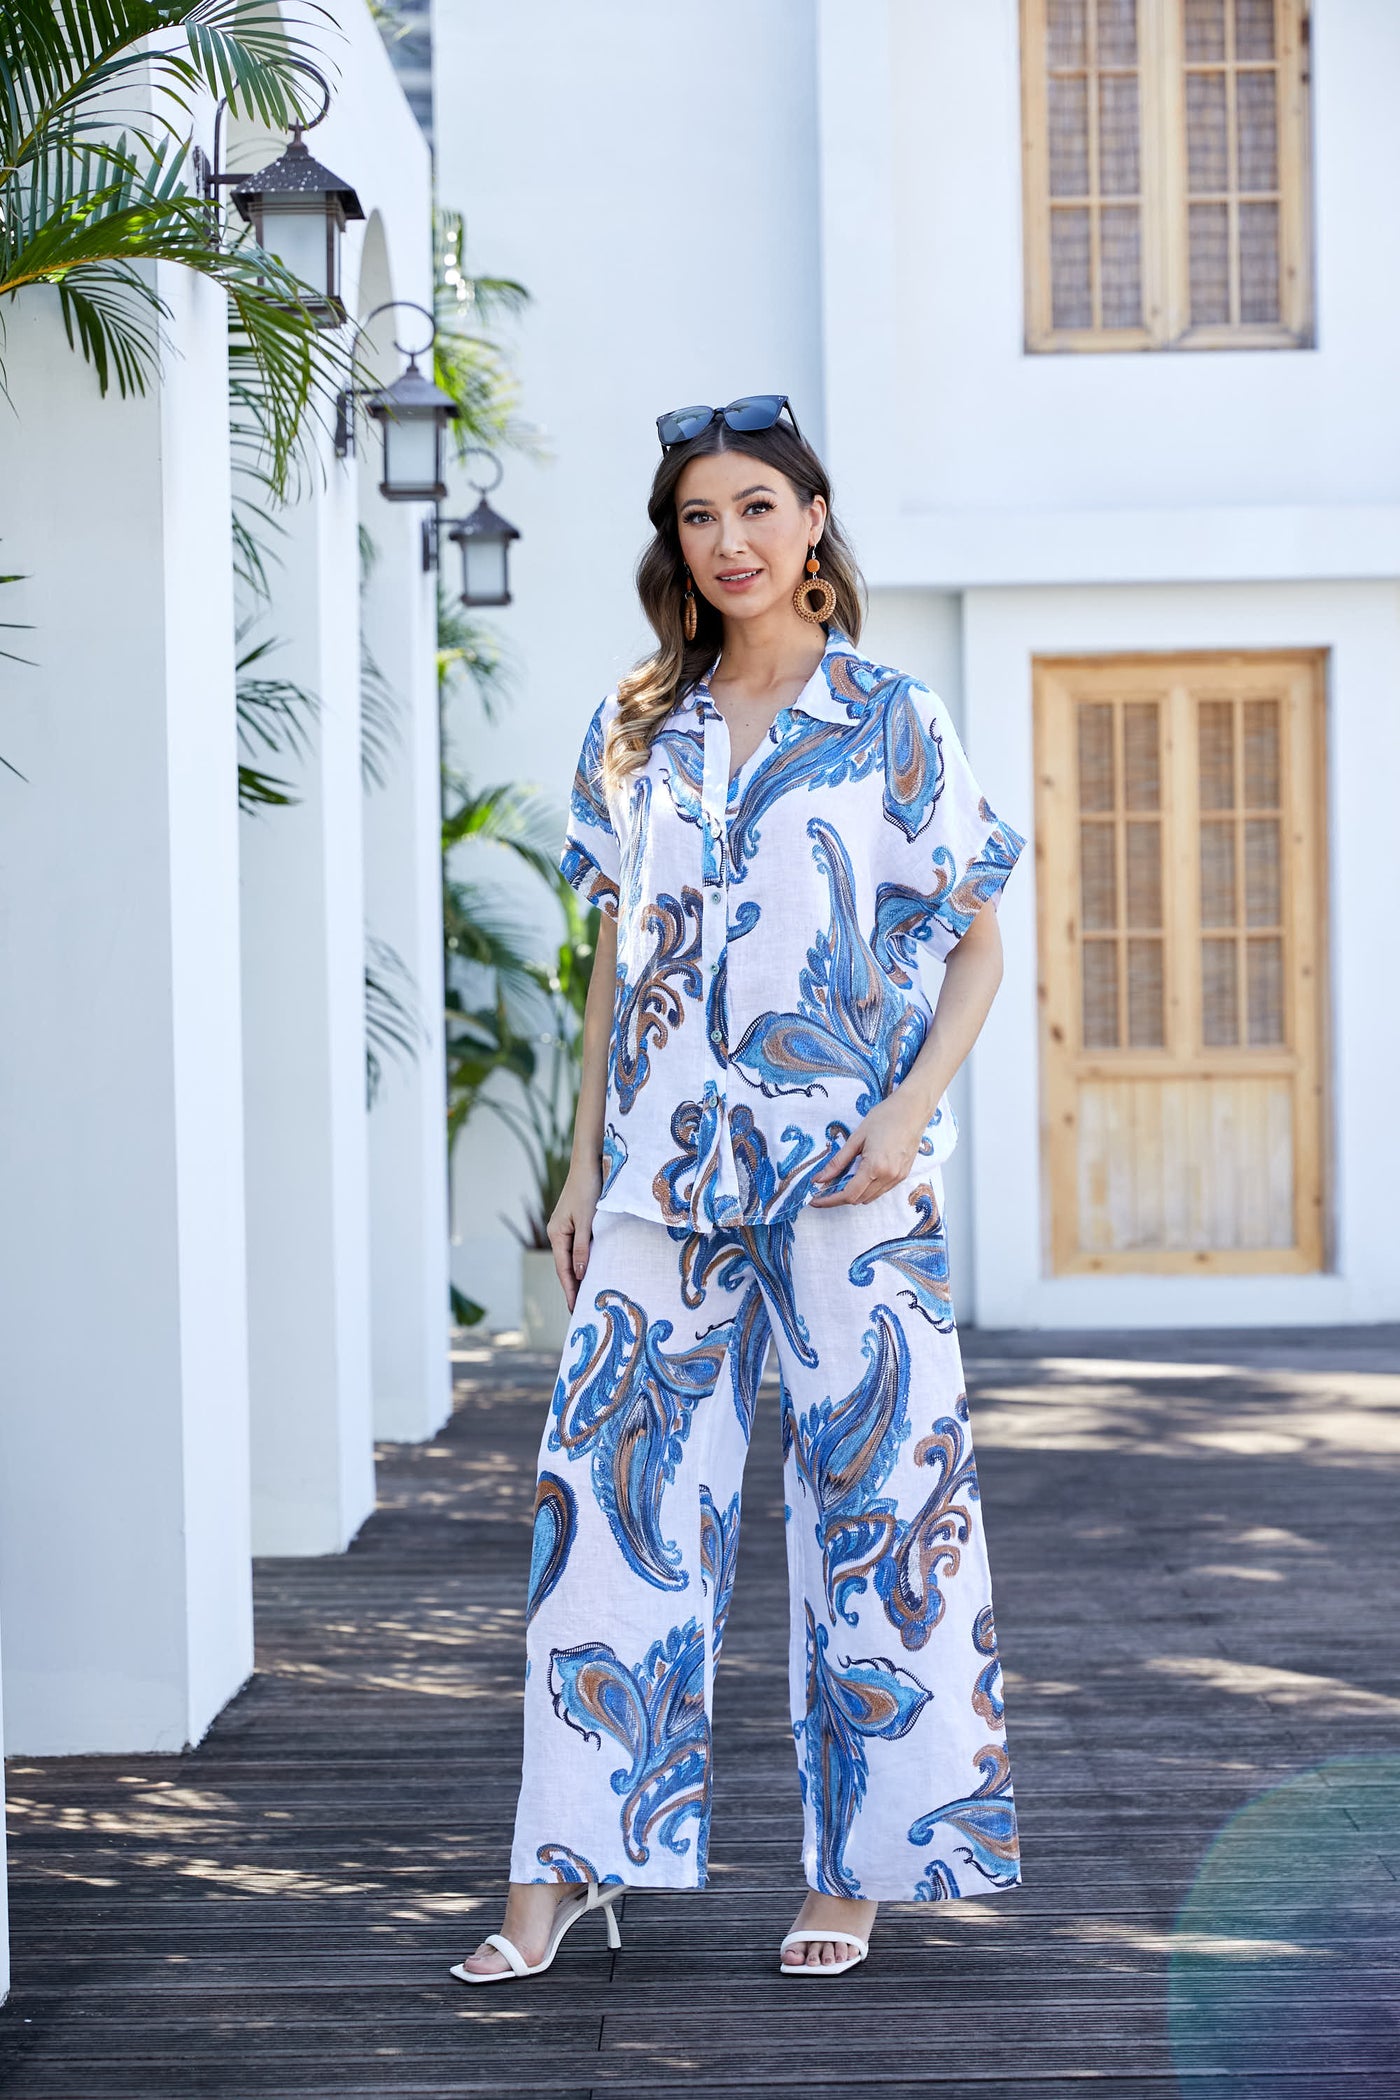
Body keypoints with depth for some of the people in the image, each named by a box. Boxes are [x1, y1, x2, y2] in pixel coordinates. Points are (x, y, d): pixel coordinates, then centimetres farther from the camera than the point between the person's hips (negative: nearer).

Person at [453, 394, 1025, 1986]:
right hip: (665, 1173, 3)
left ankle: (855, 1868, 12)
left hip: (841, 1178, -2)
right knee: (619, 1490, -1)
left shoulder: (893, 724, 2)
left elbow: (979, 945, 3)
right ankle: (570, 1863, 6)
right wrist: (584, 1162, 9)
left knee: (871, 1499, 0)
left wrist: (910, 1112, -11)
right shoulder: (631, 733, 11)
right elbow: (614, 960, 15)